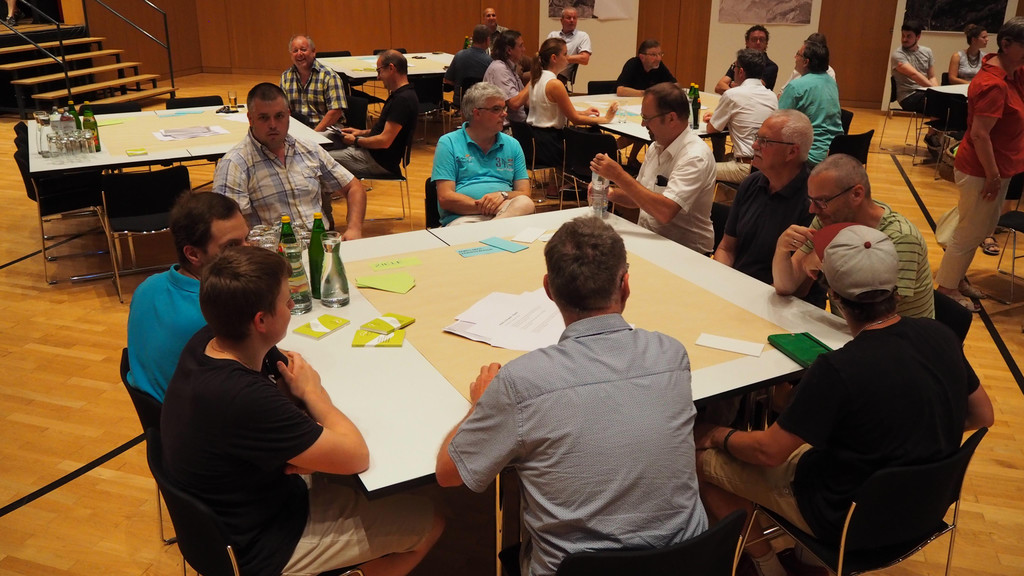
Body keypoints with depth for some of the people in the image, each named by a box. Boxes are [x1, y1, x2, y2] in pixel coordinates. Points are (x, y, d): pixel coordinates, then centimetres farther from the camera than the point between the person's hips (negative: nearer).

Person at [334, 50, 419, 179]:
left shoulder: (403, 99, -22)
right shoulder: (400, 94, 11)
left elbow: (385, 141, -24)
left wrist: (356, 141, -11)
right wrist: (362, 132, 12)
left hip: (380, 162, -11)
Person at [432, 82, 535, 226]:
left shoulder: (512, 145, 21)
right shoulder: (448, 143, 8)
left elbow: (524, 194, 13)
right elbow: (445, 199, -2)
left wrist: (503, 195, -10)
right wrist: (484, 207, -14)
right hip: (463, 216, -6)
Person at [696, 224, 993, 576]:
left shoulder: (838, 371, -32)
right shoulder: (941, 337, -12)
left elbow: (768, 452, -22)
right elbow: (982, 416, 4)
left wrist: (717, 436, -4)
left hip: (847, 521, -7)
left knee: (701, 461, 2)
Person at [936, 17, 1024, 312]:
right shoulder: (993, 84, -25)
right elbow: (979, 134, -27)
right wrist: (992, 175, -22)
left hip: (996, 167, 10)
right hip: (981, 171, -10)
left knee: (980, 228, 20)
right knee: (970, 231, 3)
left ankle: (956, 278, 33)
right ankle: (947, 287, 17)